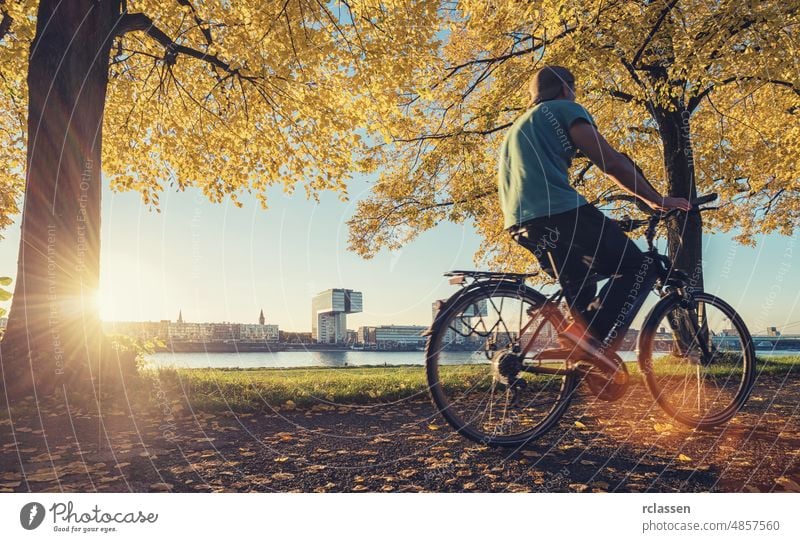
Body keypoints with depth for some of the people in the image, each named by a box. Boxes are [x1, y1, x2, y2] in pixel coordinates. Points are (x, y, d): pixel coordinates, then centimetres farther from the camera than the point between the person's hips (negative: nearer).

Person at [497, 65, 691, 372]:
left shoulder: (519, 126, 33)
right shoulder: (566, 110, 8)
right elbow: (612, 163, -2)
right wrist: (658, 200, 7)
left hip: (521, 225, 8)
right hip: (560, 212, -8)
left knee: (580, 287, 23)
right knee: (638, 268, 3)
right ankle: (592, 337, -17)